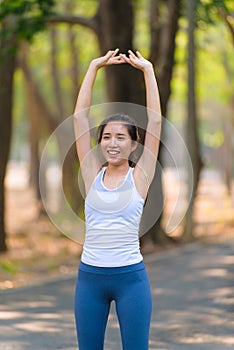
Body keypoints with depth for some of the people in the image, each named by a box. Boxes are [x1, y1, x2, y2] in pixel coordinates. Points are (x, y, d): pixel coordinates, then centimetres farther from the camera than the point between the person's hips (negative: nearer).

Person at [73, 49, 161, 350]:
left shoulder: (139, 176, 0)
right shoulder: (92, 174, 5)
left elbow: (155, 121, -5)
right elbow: (80, 116, 2)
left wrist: (147, 71, -4)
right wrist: (94, 67, 2)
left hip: (131, 277, -2)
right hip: (90, 276, 3)